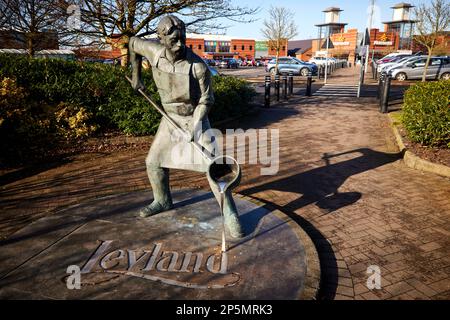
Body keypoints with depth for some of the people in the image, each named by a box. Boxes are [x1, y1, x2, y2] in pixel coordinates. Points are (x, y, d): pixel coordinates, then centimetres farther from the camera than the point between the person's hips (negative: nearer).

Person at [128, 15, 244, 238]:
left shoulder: (198, 66, -24)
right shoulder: (155, 52, -14)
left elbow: (206, 100, -15)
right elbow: (133, 42, 8)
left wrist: (194, 128, -26)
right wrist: (136, 75, 9)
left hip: (196, 118, -4)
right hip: (170, 118, 5)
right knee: (154, 162, 9)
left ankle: (230, 214, -4)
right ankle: (163, 201, 33)